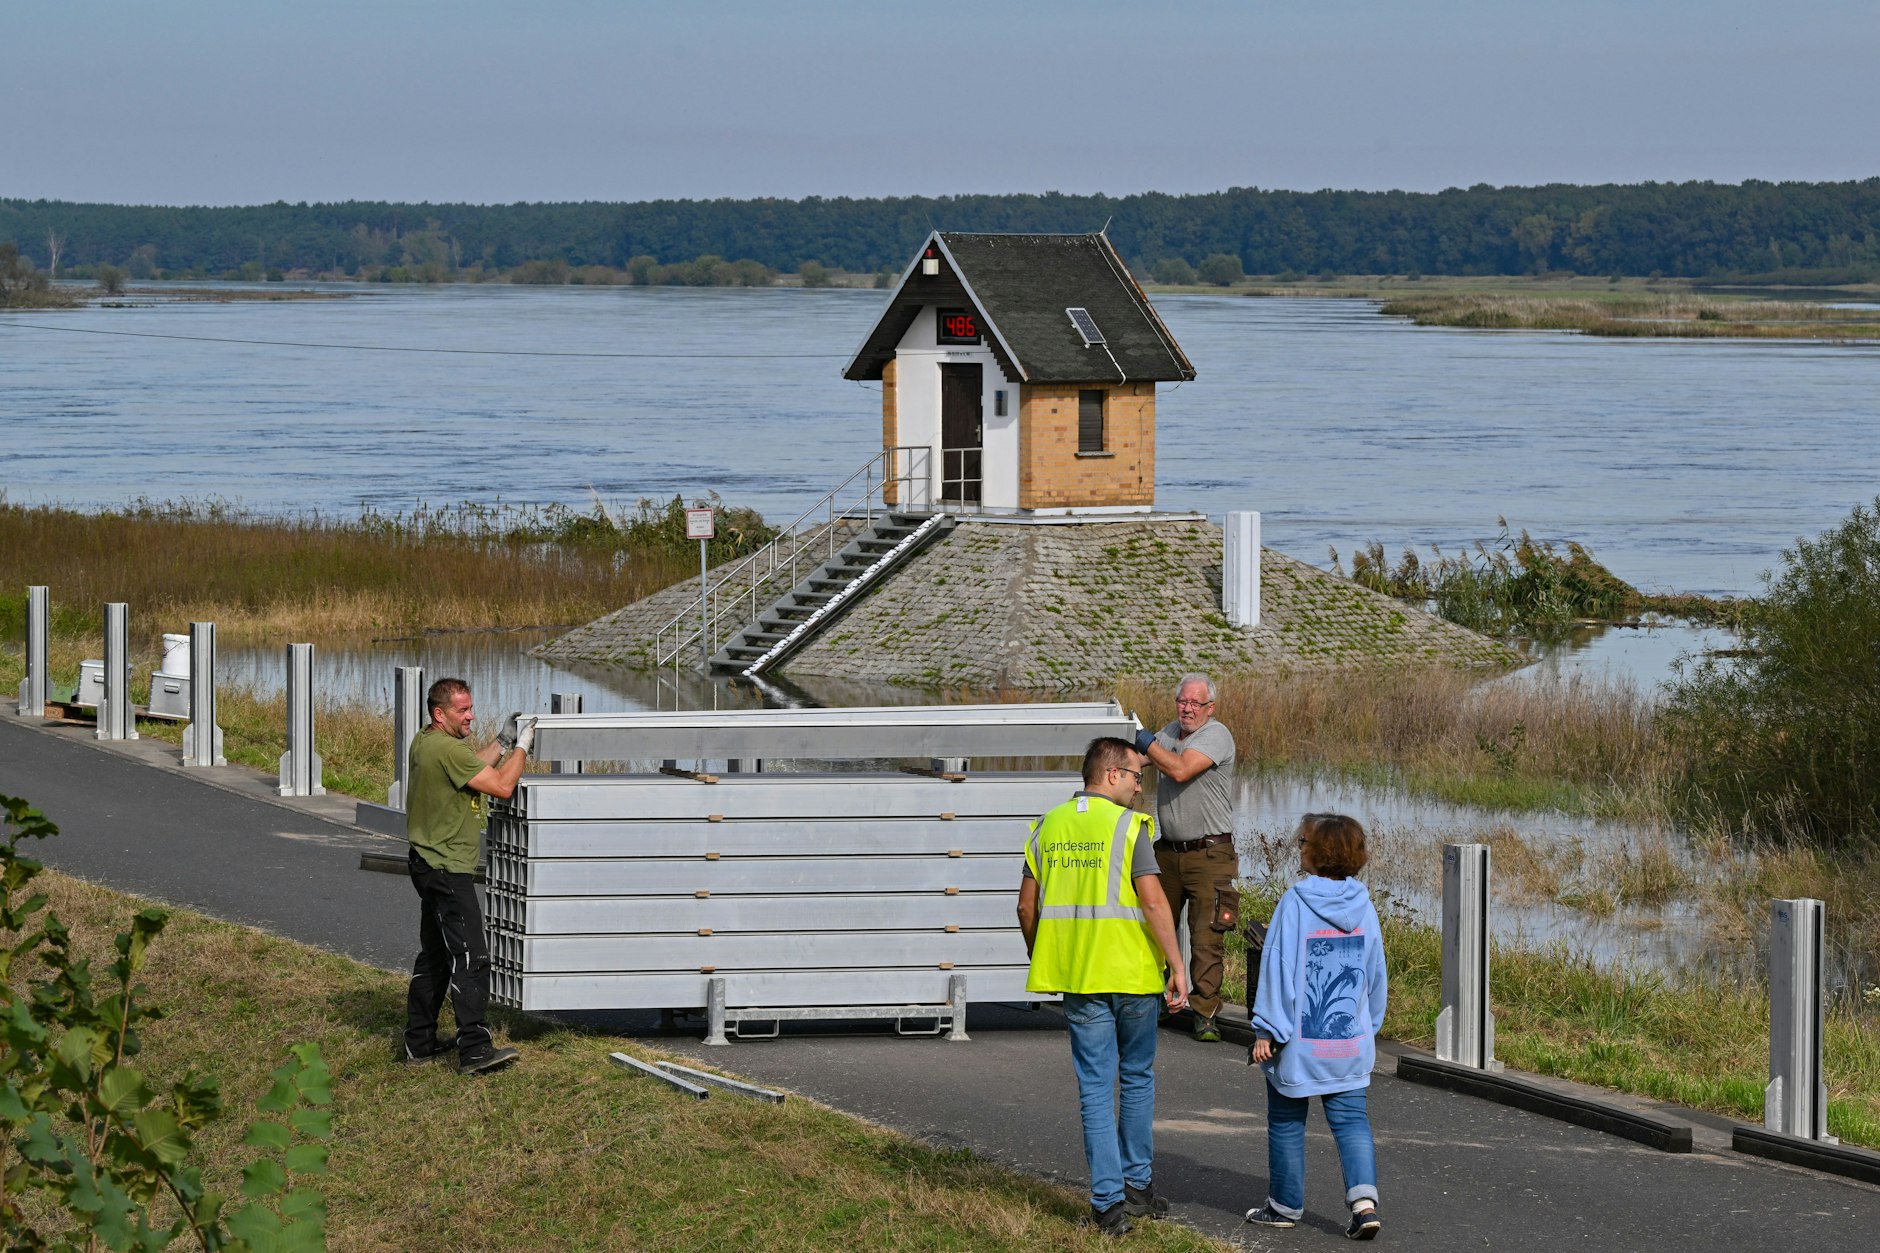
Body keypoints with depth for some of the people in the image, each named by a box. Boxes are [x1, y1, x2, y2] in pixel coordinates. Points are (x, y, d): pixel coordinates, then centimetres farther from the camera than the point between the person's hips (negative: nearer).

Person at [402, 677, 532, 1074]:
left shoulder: (424, 743, 11)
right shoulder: (449, 749, -20)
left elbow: (470, 769, 24)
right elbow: (502, 786, -19)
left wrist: (502, 742, 18)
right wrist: (521, 746, -6)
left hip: (429, 864, 11)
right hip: (447, 870, -11)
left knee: (435, 956, 17)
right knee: (470, 957, -13)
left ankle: (420, 1041, 21)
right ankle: (474, 1048, -19)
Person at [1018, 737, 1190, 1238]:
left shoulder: (1048, 828, 6)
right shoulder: (1127, 826, -9)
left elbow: (1027, 906, 8)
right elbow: (1152, 901, -16)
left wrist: (1041, 961, 23)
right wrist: (1177, 966, -11)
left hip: (1078, 976, 3)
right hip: (1132, 973, -3)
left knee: (1096, 1088, 5)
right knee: (1137, 1080, 15)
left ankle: (1108, 1201, 0)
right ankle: (1136, 1184, 22)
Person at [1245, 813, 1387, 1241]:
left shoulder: (1294, 905, -15)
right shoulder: (1363, 907, 1)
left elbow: (1277, 969, -14)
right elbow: (1375, 975, 9)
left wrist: (1266, 1030, -9)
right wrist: (1370, 1025, 22)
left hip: (1299, 1042, -4)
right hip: (1350, 1041, 4)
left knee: (1287, 1122, 11)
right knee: (1350, 1118, 8)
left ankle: (1286, 1205, 19)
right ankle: (1364, 1198, -10)